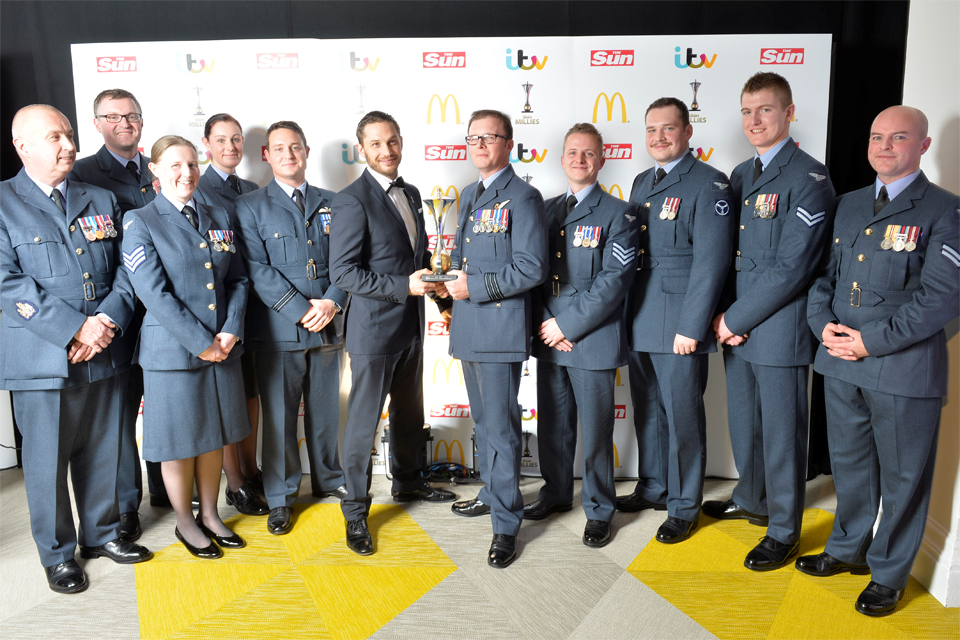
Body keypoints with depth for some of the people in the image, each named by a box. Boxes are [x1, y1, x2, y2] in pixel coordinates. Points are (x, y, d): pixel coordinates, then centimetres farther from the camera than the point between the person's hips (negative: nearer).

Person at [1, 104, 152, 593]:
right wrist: (75, 328, -18)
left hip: (105, 354, 4)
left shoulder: (102, 201, 12)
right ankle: (57, 553, 26)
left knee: (103, 452, 14)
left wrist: (108, 320, -10)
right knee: (47, 460, 7)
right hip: (41, 360, -3)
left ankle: (102, 533, 34)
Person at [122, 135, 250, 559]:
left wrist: (231, 331, -7)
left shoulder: (220, 218, 9)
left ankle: (210, 515, 32)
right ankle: (185, 523, 27)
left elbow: (238, 280, 7)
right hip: (172, 351, -4)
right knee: (179, 441, 8)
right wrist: (201, 343, -16)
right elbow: (155, 294, -14)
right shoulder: (140, 223, -6)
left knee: (215, 434, 15)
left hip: (222, 347, 5)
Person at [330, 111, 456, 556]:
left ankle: (408, 482, 42)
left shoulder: (411, 193, 10)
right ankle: (355, 510, 19)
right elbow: (343, 272, -20)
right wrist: (404, 285, -23)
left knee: (410, 413, 21)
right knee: (363, 422, 3)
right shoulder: (352, 200, -14)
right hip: (373, 329, -7)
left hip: (411, 326, 8)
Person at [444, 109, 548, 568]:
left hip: (500, 327, -8)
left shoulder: (522, 197, -9)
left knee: (501, 427, -4)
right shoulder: (468, 195, 17)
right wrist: (454, 282, 7)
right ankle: (491, 493, 38)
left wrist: (475, 286, -17)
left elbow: (532, 268, -18)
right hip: (468, 326, 8)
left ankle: (506, 525, 7)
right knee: (483, 421, 20)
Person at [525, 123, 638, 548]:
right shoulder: (546, 210, 13)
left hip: (593, 340, -5)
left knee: (595, 431, 4)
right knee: (552, 424, 15)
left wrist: (568, 325, -15)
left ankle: (599, 511, 21)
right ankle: (556, 493, 35)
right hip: (549, 337, 5)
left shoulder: (618, 214, -3)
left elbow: (615, 279, -12)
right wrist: (546, 324, -3)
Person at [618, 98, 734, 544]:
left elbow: (711, 262, -15)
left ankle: (683, 507, 20)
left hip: (679, 326, -7)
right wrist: (625, 313, 12)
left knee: (681, 416, 4)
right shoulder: (641, 183, 15)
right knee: (646, 411, 17)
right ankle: (653, 488, 35)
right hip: (639, 322, 7)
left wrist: (691, 327, -18)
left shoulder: (709, 185, -8)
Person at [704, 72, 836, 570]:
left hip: (779, 330, -7)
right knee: (743, 423, 20)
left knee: (782, 434, 5)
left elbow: (791, 267, -18)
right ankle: (751, 500, 41)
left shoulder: (809, 178, -12)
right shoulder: (739, 176, 13)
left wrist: (736, 319, -15)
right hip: (735, 327, 7)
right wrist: (722, 312, -1)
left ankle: (783, 531, 22)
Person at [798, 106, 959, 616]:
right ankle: (849, 549, 39)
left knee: (901, 476, 8)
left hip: (905, 368, -5)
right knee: (849, 463, 19)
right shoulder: (848, 205, 12)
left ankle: (889, 574, 27)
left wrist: (873, 340, -17)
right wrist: (824, 324, -4)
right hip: (841, 362, 5)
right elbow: (822, 272, 14)